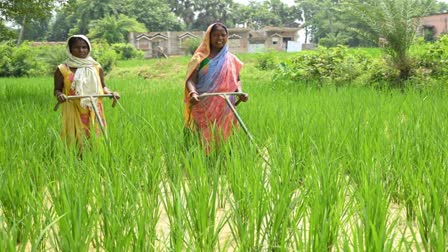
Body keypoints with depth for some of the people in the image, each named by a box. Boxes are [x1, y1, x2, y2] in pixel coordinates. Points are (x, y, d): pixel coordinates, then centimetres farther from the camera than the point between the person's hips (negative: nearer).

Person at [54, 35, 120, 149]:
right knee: (75, 140, -4)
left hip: (94, 112, 2)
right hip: (74, 113, -2)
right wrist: (59, 95, -18)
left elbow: (102, 87, 15)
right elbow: (57, 89, 5)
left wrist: (111, 93, -5)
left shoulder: (96, 67, 8)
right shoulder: (63, 69, 0)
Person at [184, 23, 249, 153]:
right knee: (205, 139, -4)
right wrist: (193, 93, -28)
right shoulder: (200, 58, 2)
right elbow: (191, 80, -6)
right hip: (204, 108, -3)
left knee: (223, 138, 3)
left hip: (225, 109, 3)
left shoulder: (231, 59, 12)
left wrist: (240, 92, -9)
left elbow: (236, 80, 14)